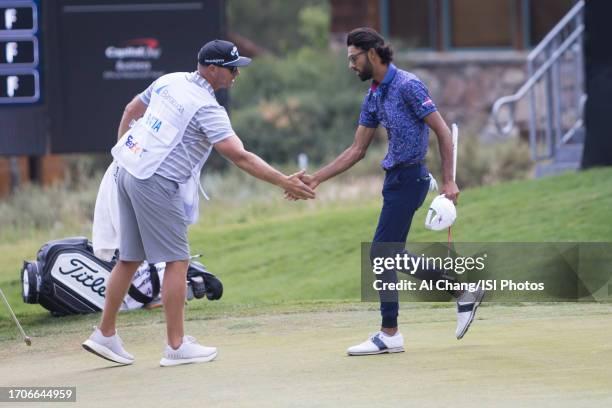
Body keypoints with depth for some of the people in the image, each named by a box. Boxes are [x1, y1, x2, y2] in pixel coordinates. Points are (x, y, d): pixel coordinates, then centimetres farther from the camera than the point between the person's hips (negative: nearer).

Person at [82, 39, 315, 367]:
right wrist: (283, 182, -20)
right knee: (177, 261, -1)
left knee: (130, 259, 14)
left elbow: (131, 110, 21)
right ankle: (176, 346, 0)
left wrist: (122, 153, 28)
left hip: (128, 172, 9)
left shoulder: (169, 81, 9)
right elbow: (239, 157, -21)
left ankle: (105, 335, 18)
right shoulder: (207, 108, -16)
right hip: (157, 184, -9)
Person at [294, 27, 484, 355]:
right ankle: (462, 292, 24)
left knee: (382, 252, -7)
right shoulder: (373, 97, 12)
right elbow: (357, 151, 15)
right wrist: (316, 178, 9)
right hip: (395, 178, 9)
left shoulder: (407, 86, -14)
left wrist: (448, 181, -18)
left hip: (409, 178, -9)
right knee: (391, 254, 13)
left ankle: (390, 334, 0)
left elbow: (443, 132, -13)